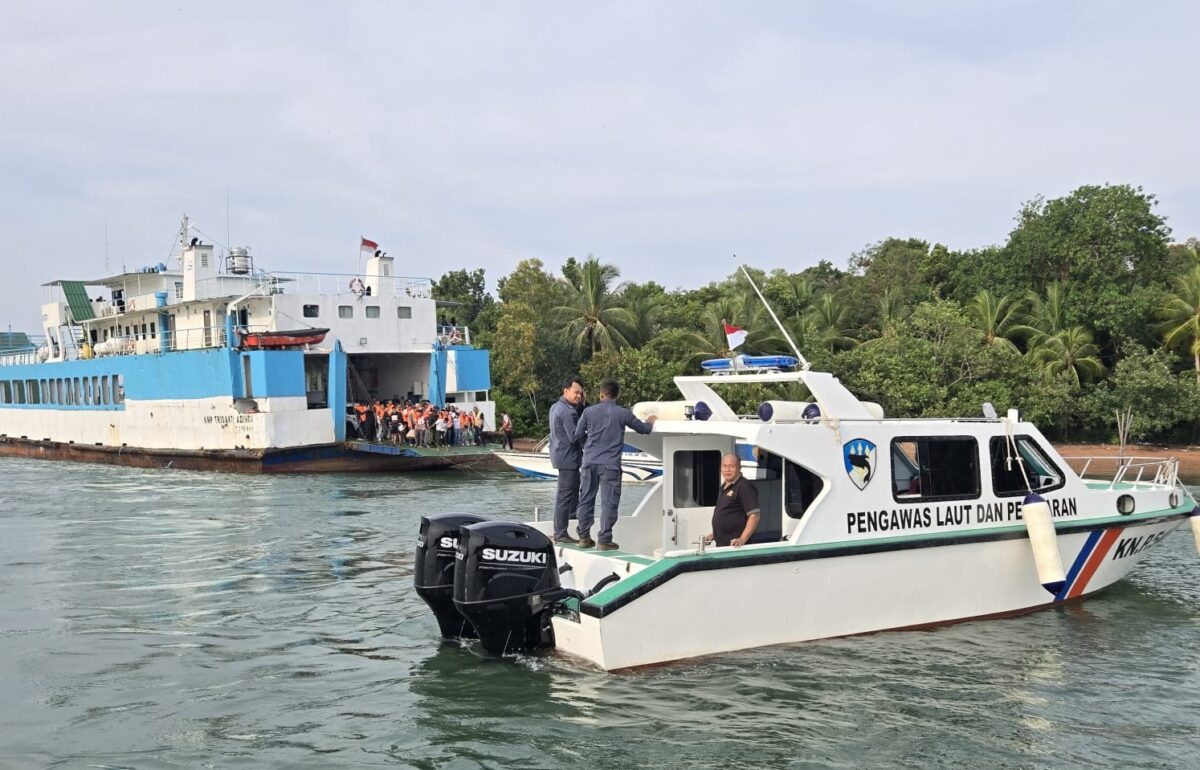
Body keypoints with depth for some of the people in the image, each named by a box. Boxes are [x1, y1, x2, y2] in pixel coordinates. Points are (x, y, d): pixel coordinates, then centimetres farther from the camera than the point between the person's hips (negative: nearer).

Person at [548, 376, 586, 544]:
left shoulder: (556, 407, 12)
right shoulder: (568, 412, -20)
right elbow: (574, 437, -22)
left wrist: (580, 405, 2)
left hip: (559, 453, 10)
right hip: (568, 456, -10)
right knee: (565, 495, -4)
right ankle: (560, 533, 0)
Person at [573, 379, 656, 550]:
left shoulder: (589, 411, 3)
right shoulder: (623, 413, -1)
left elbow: (578, 435, 7)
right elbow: (643, 429, 12)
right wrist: (650, 421, 35)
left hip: (589, 462, 3)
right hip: (610, 464, -3)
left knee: (586, 500, 11)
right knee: (609, 502, 0)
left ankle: (584, 537, 16)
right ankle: (604, 540, -2)